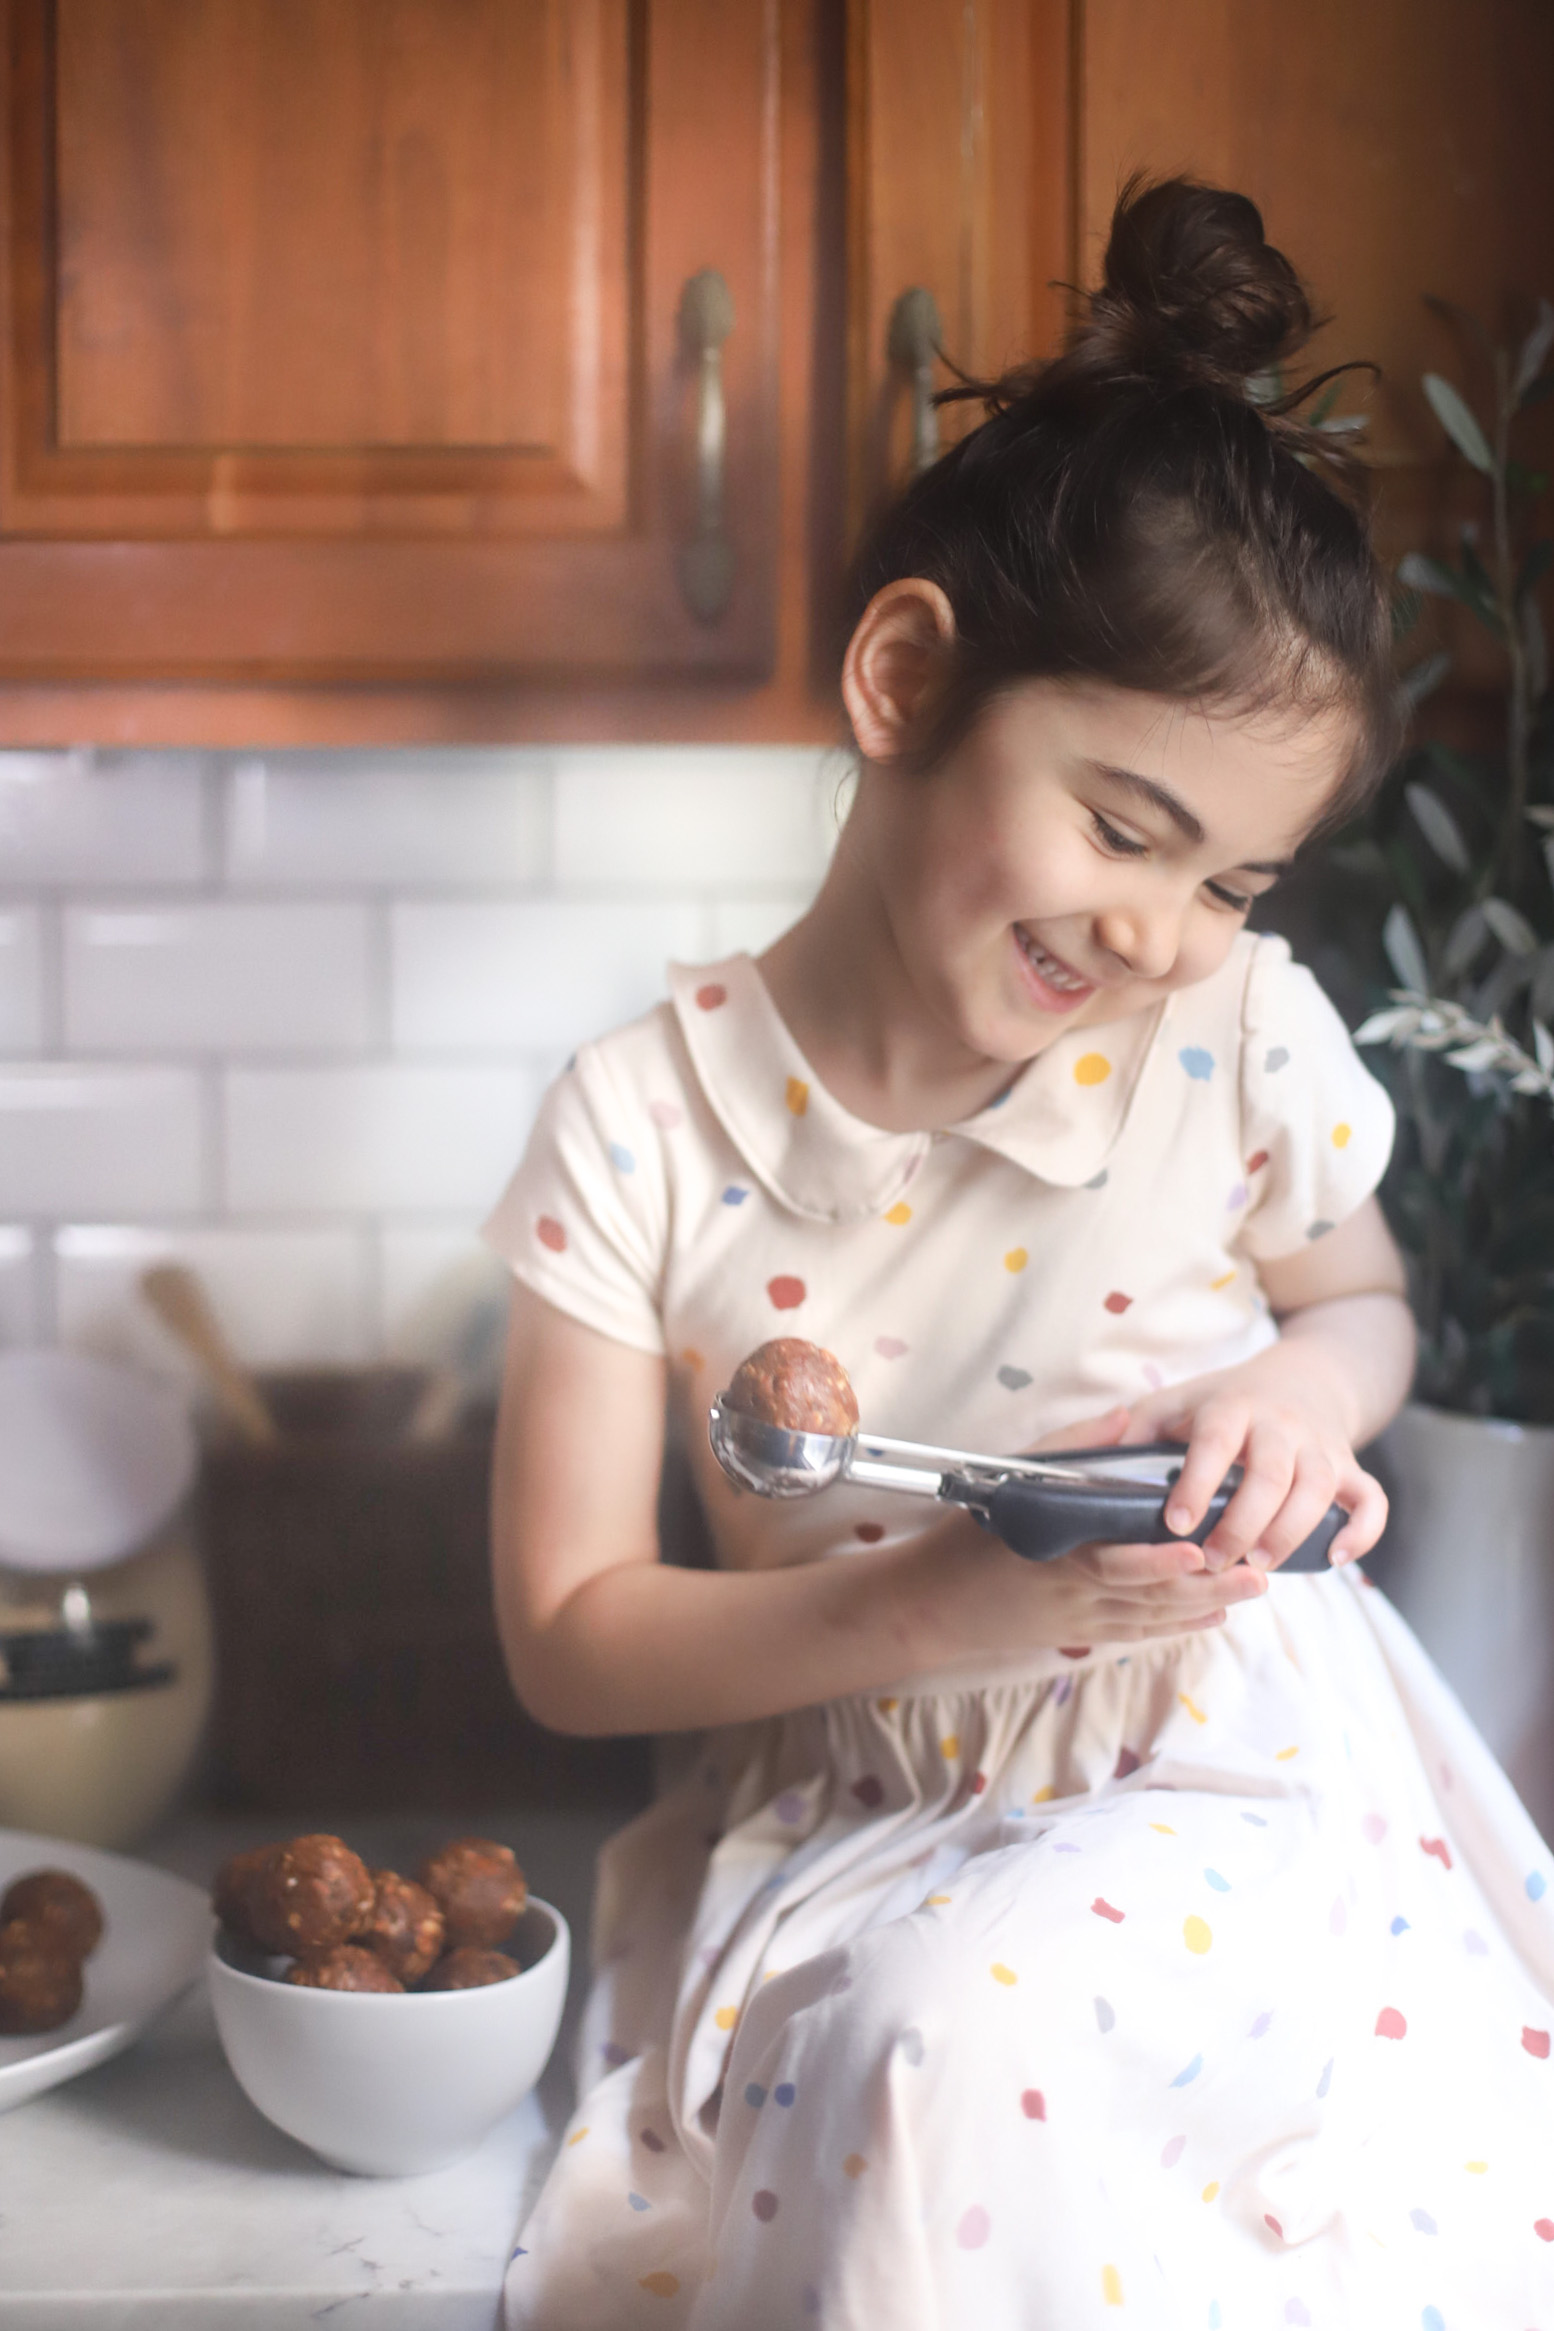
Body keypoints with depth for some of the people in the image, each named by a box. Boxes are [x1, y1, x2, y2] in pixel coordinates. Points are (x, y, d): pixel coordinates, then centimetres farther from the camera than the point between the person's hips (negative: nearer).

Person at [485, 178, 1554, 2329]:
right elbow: (569, 1636, -8)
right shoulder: (641, 1134, -11)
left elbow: (1362, 1293, 14)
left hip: (1233, 1785, 0)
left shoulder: (1245, 1041, -7)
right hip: (847, 1828, 1)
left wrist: (1311, 1372, -12)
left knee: (963, 2034, -30)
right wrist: (937, 1609, -23)